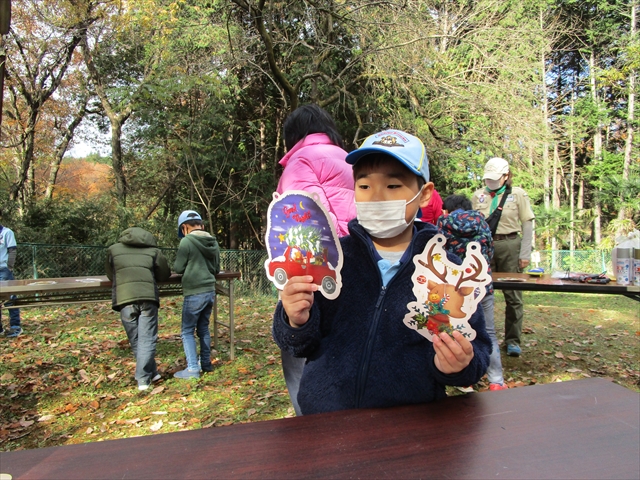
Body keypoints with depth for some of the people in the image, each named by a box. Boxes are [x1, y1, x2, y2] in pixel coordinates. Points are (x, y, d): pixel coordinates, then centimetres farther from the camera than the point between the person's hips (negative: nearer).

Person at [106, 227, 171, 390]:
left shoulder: (113, 250, 20)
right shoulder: (153, 250, 16)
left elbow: (110, 275, 29)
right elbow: (165, 274, 21)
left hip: (124, 299, 1)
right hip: (148, 298, -1)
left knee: (135, 340, 14)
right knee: (147, 340, 5)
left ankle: (152, 373, 22)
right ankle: (143, 379, 3)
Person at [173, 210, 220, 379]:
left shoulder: (186, 241, -13)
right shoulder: (213, 242, 6)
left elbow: (178, 268, -6)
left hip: (194, 293, -6)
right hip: (210, 291, 7)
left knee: (188, 331, 5)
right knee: (203, 328, 19)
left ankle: (193, 369, 4)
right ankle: (206, 363, 27)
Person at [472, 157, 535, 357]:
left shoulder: (518, 194, 1)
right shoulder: (478, 195, 7)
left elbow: (527, 224, 2)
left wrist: (525, 254, -4)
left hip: (509, 246, -2)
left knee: (513, 294, 2)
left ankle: (512, 340, 14)